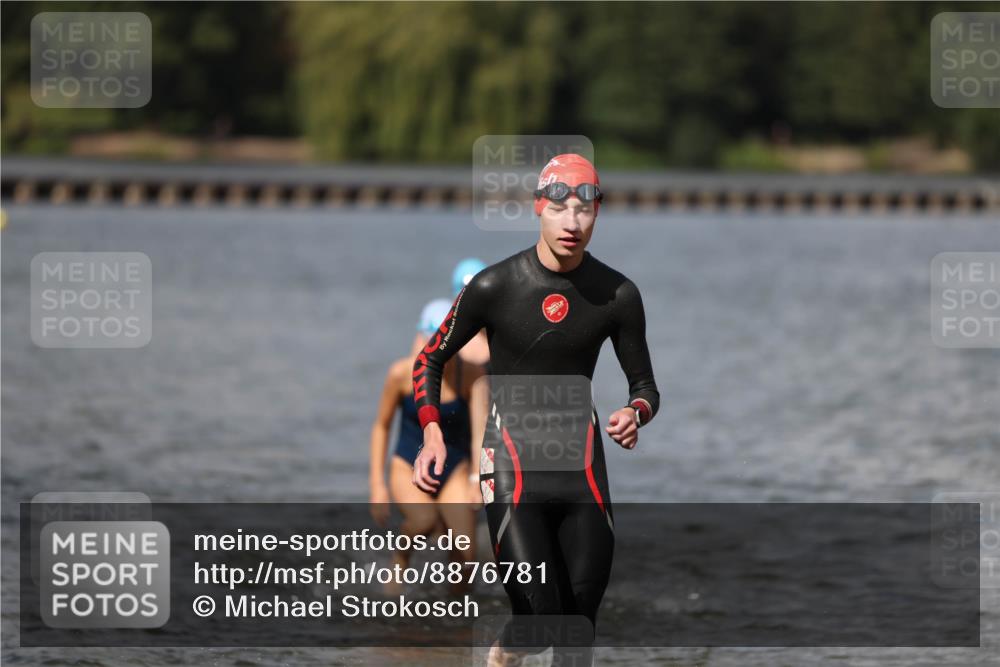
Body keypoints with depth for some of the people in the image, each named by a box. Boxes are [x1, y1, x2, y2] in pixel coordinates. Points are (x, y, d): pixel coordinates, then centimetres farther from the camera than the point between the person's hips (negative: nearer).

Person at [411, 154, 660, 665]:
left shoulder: (618, 295, 1)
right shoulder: (494, 287, -6)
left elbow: (645, 385, 11)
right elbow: (430, 360, 6)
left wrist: (635, 413, -13)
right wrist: (433, 435, -9)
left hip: (582, 464, 3)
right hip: (511, 462, -3)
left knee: (580, 623, -3)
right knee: (540, 614, -16)